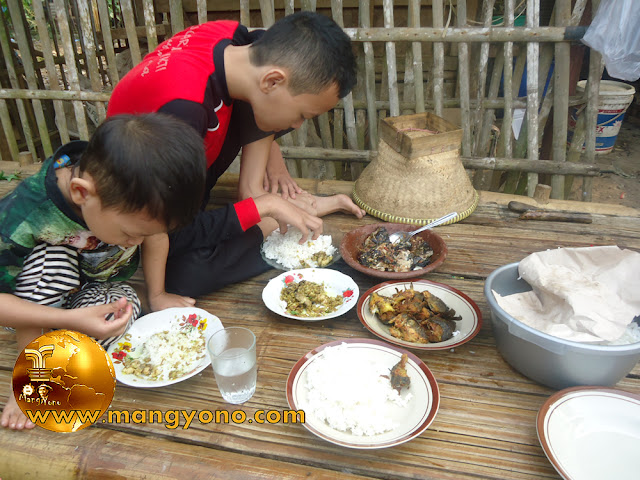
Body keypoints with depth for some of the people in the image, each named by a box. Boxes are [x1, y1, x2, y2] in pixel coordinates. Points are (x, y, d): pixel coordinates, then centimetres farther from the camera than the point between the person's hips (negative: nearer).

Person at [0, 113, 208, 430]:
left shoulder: (127, 196, -27)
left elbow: (155, 234, -7)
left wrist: (156, 295, -5)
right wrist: (70, 320, -37)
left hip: (102, 287, 2)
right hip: (43, 297, -2)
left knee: (125, 310, -30)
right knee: (50, 257, -34)